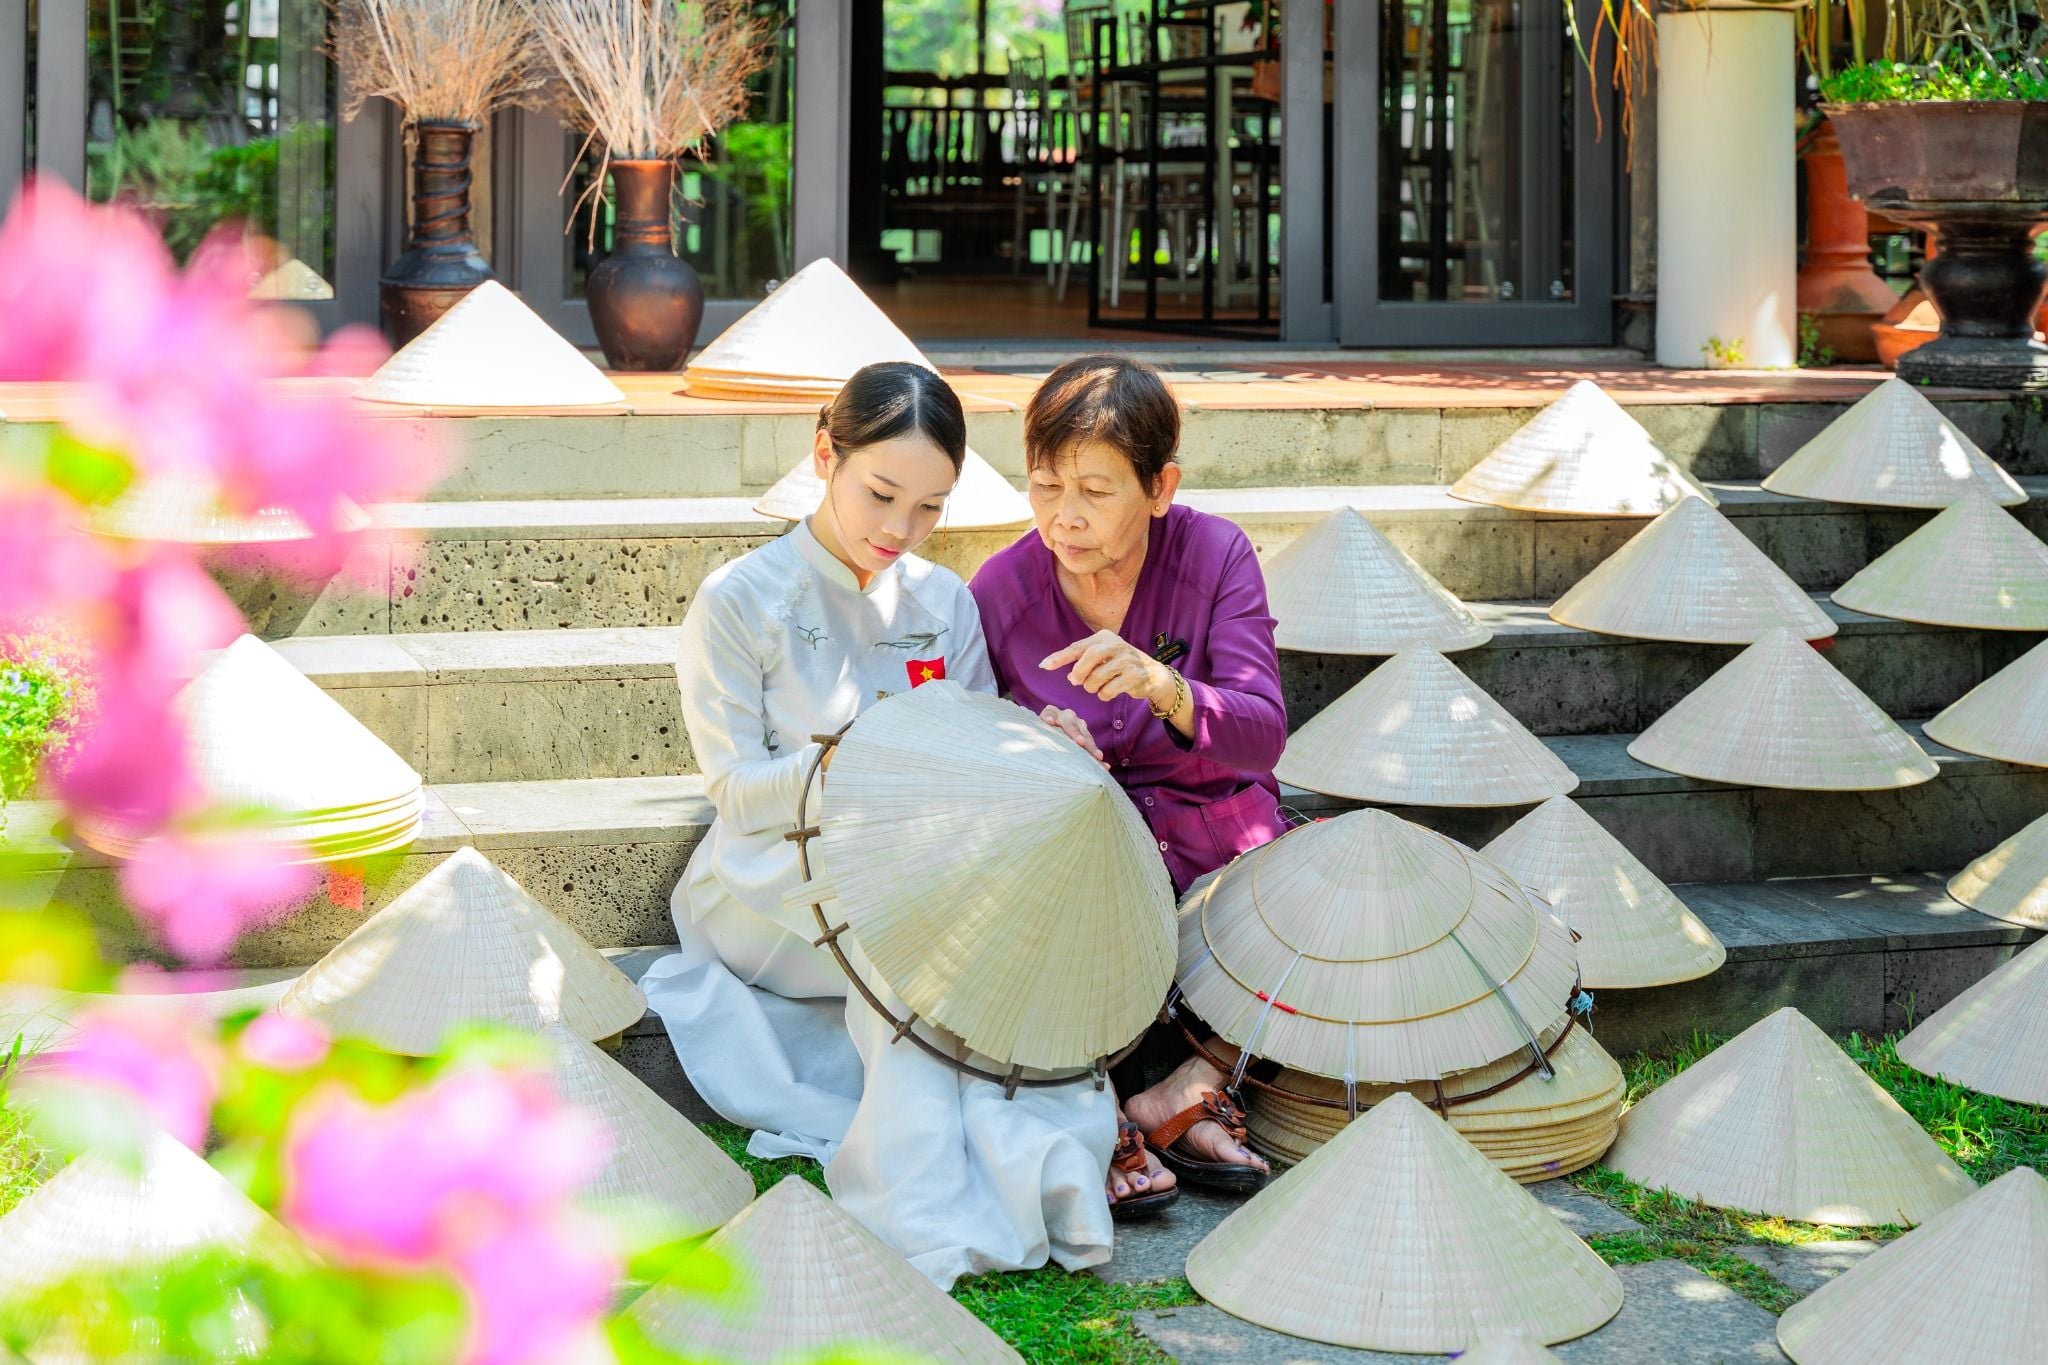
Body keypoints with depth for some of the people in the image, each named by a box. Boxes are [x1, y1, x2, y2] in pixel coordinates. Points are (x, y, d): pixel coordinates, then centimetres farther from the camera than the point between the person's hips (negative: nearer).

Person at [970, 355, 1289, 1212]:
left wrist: (1162, 686, -39)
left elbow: (1263, 735, -18)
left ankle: (1182, 1096, -14)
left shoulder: (1214, 555, -8)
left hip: (1214, 837, 1)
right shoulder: (1002, 589, -6)